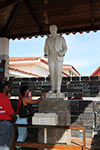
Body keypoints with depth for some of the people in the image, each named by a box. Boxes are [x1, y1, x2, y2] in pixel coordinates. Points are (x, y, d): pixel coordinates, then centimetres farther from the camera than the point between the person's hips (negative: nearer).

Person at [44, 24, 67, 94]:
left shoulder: (61, 38, 5)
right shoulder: (48, 40, 9)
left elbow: (65, 48, 6)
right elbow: (46, 49, 4)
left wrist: (63, 53, -16)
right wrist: (46, 54, -18)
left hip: (59, 58, -2)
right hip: (51, 59, 2)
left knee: (58, 73, -7)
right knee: (52, 74, 1)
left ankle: (58, 89, -3)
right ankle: (53, 89, 9)